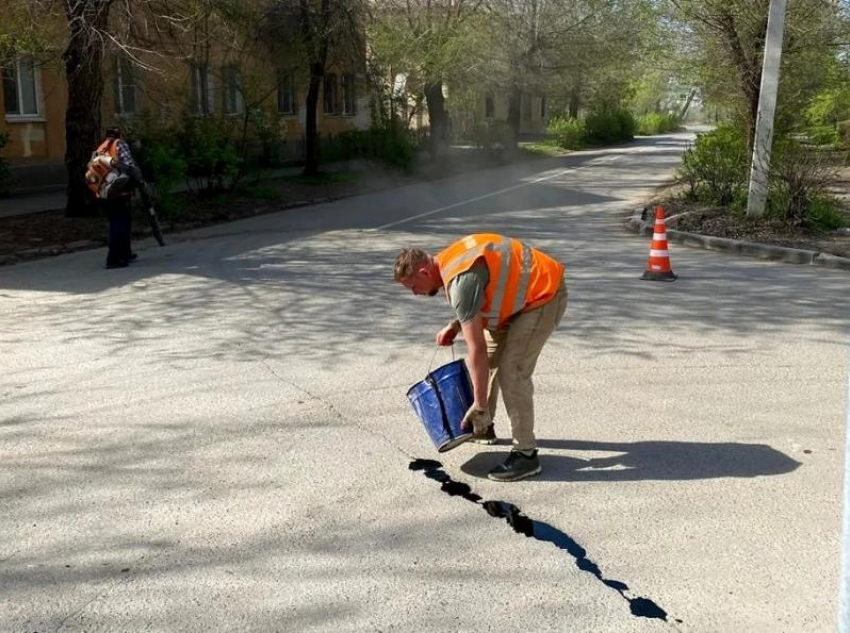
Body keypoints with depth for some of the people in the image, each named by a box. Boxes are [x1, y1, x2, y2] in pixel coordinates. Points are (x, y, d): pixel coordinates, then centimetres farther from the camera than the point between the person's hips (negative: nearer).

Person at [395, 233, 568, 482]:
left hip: (543, 296, -10)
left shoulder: (461, 281, -27)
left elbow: (476, 349, -28)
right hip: (523, 295, 11)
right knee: (489, 358, 16)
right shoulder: (448, 261, 2)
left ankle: (526, 454, -7)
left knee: (512, 372, -15)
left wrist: (480, 405, -24)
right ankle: (483, 427, 32)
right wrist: (455, 326, 5)